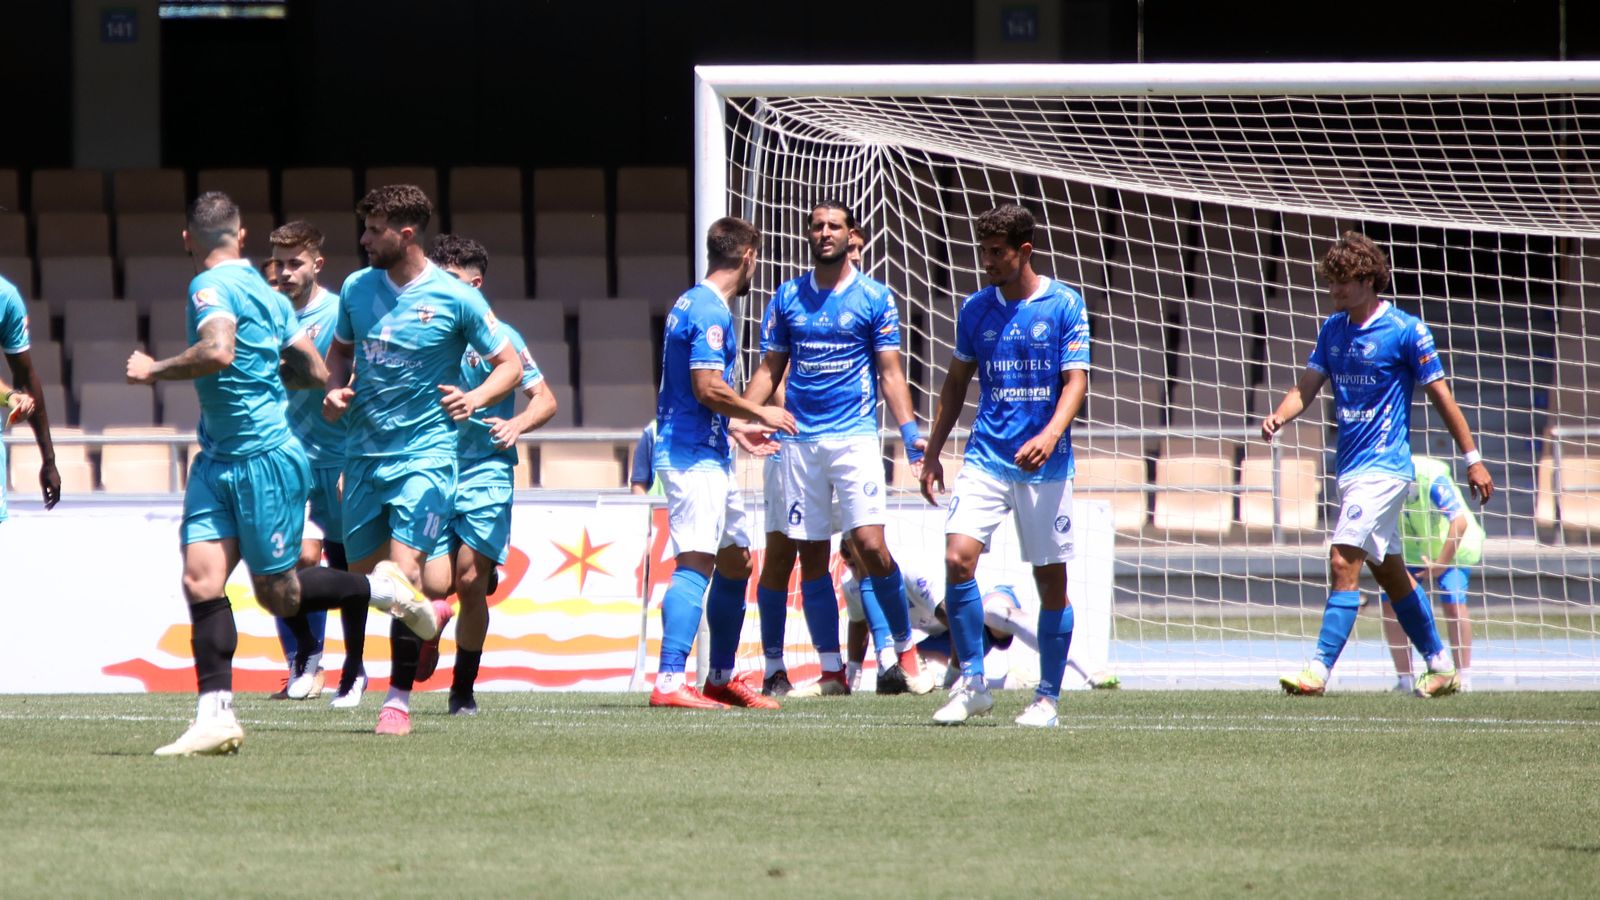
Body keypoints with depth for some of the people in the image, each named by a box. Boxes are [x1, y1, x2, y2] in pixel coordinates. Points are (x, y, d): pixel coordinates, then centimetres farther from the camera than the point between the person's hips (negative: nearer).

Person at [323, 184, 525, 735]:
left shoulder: (456, 299, -8)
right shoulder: (356, 289, 4)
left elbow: (510, 364, -1)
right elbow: (340, 352, 21)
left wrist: (473, 399, -20)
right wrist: (335, 390, -1)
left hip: (424, 452, -5)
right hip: (364, 450, 5)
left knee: (404, 571, -16)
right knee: (362, 573, 10)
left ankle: (399, 699, -10)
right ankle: (429, 612, 41)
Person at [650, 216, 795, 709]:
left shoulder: (693, 304, 18)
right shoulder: (710, 312, -15)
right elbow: (709, 389, -22)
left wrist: (735, 431, 28)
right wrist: (762, 413, -9)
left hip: (710, 456, 11)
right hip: (695, 459, -11)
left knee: (736, 562, 16)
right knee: (696, 565, -16)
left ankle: (721, 678, 24)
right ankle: (669, 682, -22)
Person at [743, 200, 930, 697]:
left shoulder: (874, 298, 2)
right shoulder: (788, 298, 10)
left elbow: (889, 372, 1)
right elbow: (770, 370, 13)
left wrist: (909, 431, -11)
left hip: (854, 435, -3)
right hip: (801, 438, 3)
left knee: (870, 544, -14)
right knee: (811, 556, 2)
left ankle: (905, 649, 2)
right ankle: (831, 669, 8)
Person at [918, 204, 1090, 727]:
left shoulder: (1064, 305, -3)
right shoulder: (976, 309, 8)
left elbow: (1076, 381, -8)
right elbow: (957, 382, 19)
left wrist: (1050, 435, -25)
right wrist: (932, 451, 16)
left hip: (1044, 464, -3)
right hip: (986, 457, 3)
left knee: (1051, 580, 2)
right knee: (958, 558, -15)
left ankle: (1048, 698, 12)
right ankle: (972, 684, -5)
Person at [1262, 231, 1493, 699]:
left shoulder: (1405, 331, -10)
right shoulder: (1333, 328, 9)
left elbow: (1441, 396, -6)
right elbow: (1307, 386, 9)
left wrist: (1473, 459, -3)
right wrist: (1278, 417, -13)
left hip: (1384, 466, -8)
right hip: (1352, 466, 8)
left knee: (1343, 561, -17)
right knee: (1390, 573, 15)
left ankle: (1319, 668, -18)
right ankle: (1441, 667, 26)